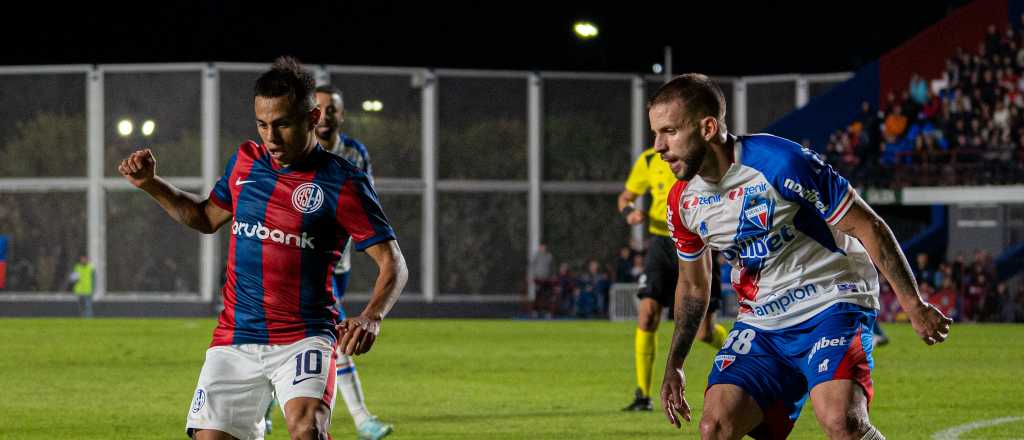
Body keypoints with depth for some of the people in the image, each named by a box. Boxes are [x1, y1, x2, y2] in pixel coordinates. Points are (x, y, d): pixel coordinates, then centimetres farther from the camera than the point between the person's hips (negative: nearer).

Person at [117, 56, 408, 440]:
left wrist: (372, 317, -26)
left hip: (304, 336, -5)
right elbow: (208, 217, 27)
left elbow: (393, 264, -8)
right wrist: (151, 185, 14)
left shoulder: (341, 182, -8)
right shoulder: (245, 161, 8)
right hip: (235, 339, 5)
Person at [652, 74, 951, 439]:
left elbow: (868, 228, -13)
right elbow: (693, 285, 19)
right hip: (760, 323, 6)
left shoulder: (780, 163, -20)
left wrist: (913, 306, -12)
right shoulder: (682, 202, 0)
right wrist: (674, 365, 16)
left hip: (829, 306, -6)